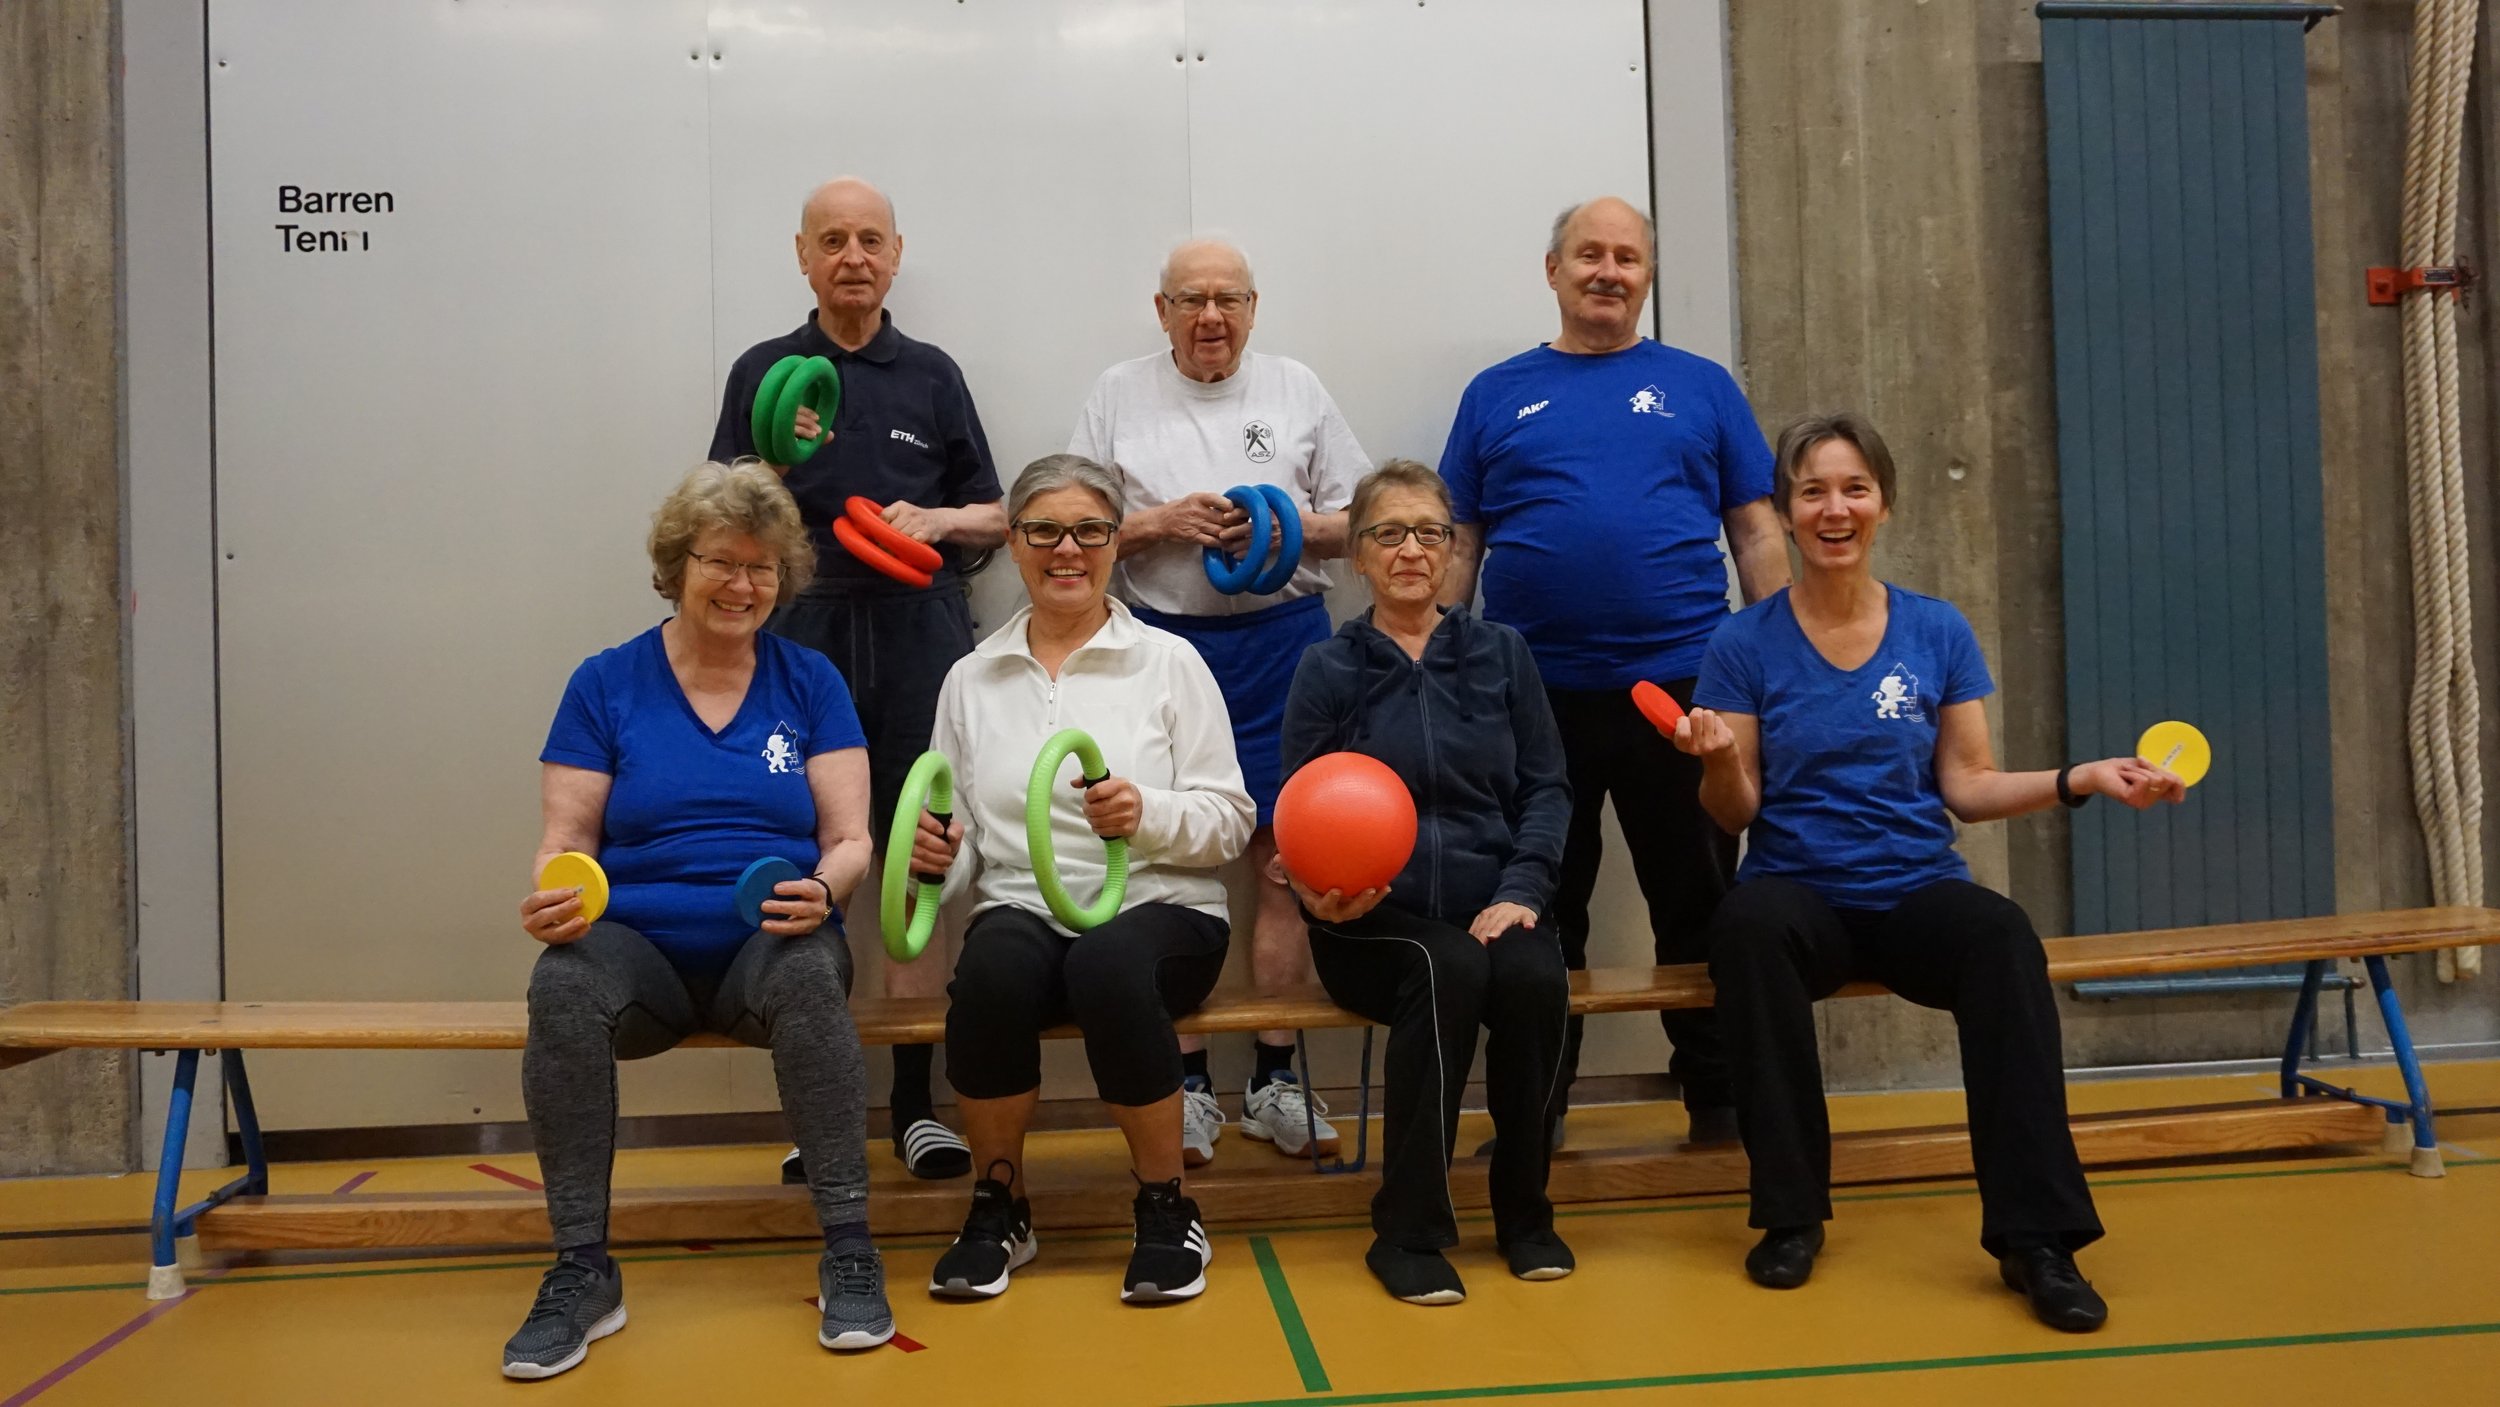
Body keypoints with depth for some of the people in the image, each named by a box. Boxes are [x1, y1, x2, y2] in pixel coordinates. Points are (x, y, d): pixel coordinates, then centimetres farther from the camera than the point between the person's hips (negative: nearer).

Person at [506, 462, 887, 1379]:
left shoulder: (809, 682, 8)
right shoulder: (606, 683, 7)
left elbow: (851, 838, 3)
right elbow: (565, 841, 4)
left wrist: (823, 888, -20)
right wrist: (553, 898, -19)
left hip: (768, 942, 0)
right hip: (640, 941, 1)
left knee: (811, 974, -35)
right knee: (562, 986, -33)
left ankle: (848, 1251, -22)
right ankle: (583, 1272, -19)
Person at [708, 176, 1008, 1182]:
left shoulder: (931, 375, 12)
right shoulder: (763, 372, 10)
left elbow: (996, 518, 15)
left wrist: (938, 518, -5)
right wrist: (775, 459, -10)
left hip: (917, 634, 1)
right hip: (800, 634, 0)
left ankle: (916, 1101, 8)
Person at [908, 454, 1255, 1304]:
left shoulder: (1170, 662, 6)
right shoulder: (972, 680, 13)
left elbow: (1231, 820, 2)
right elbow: (961, 845, 13)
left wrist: (1148, 813, -18)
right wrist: (938, 859, -10)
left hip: (1159, 912, -1)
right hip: (1023, 908, 2)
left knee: (1109, 966, -37)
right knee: (993, 966, -34)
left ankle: (1166, 1209, -13)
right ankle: (999, 1207, -9)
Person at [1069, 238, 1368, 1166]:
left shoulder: (1296, 389, 11)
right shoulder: (1119, 395, 9)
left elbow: (1357, 522, 10)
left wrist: (1287, 527, -9)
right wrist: (1162, 522, -10)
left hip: (1282, 643, 1)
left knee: (1283, 861, 1)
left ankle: (1273, 1079, 12)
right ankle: (1187, 1080, 11)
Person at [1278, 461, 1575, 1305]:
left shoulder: (1501, 654, 13)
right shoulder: (1327, 669, 7)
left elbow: (1545, 787, 7)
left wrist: (1522, 891, -10)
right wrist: (1318, 890, -18)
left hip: (1490, 909, 2)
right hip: (1373, 922, -2)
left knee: (1535, 976, -30)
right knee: (1450, 969, -33)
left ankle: (1524, 1213, -7)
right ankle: (1408, 1232, -21)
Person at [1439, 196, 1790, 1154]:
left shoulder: (1700, 387, 10)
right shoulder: (1498, 395, 11)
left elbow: (1757, 534, 9)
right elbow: (1458, 546, 10)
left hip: (1681, 681, 0)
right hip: (1535, 691, 1)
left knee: (1699, 904, 8)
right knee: (1538, 911, 9)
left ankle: (1719, 1097, 24)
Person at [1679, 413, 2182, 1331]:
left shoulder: (1939, 632, 7)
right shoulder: (1746, 643, 1)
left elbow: (1967, 788, 6)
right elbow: (1737, 812, -1)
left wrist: (2081, 779, -8)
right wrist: (1718, 759, -22)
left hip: (1917, 890, 1)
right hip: (1801, 889, -1)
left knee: (2002, 935, -34)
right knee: (1747, 924, -37)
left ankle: (2035, 1236, -22)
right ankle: (1791, 1214, -20)